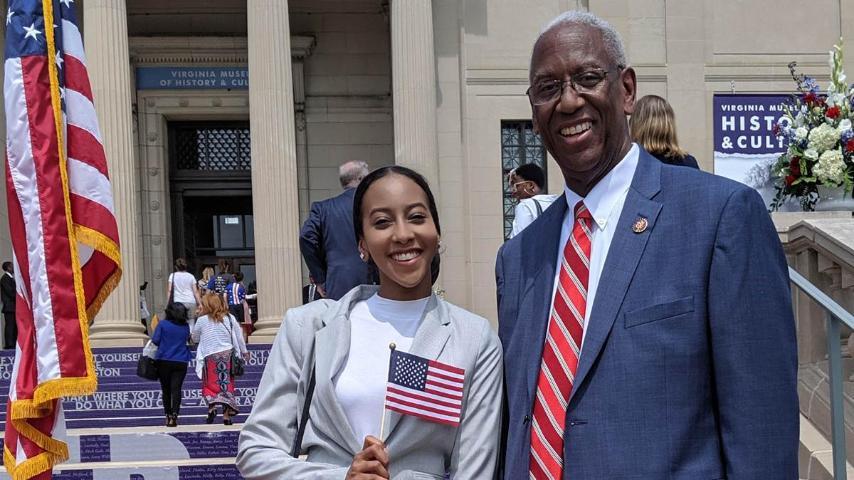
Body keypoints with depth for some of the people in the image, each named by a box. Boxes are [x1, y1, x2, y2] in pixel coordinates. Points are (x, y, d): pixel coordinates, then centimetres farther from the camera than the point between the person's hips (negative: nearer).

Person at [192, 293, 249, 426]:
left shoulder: (202, 320, -4)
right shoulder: (230, 318, 2)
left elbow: (195, 338, 9)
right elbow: (239, 336, 10)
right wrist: (244, 351, 22)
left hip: (210, 356, -2)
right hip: (227, 355, 2)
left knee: (210, 384, 9)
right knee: (227, 384, 8)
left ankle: (212, 406, -15)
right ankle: (227, 415, 6)